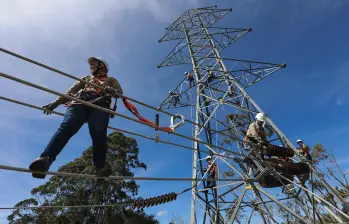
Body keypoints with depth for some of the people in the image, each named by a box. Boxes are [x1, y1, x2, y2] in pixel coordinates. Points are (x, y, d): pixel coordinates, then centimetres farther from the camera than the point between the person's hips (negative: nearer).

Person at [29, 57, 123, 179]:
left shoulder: (111, 80, 33)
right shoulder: (86, 79, 41)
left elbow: (119, 92, 13)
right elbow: (70, 91, 31)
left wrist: (112, 90, -12)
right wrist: (55, 103, 17)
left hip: (100, 106, -2)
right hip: (79, 103, 2)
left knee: (98, 133, -30)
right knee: (67, 127, -27)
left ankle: (100, 167, -30)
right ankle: (45, 159, -40)